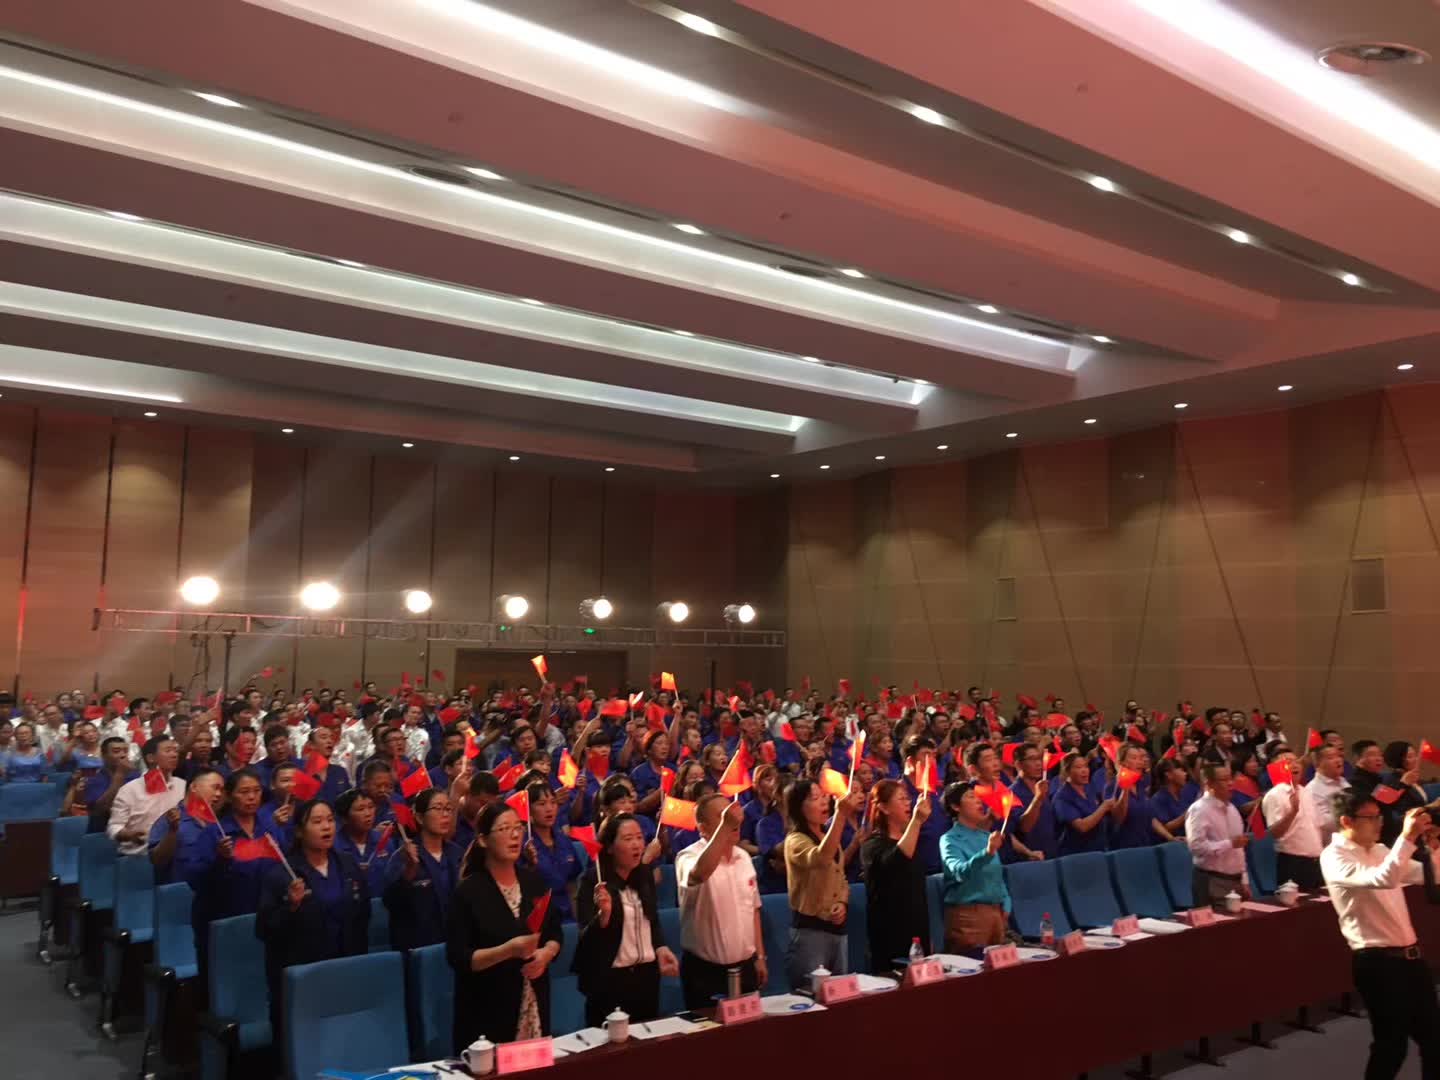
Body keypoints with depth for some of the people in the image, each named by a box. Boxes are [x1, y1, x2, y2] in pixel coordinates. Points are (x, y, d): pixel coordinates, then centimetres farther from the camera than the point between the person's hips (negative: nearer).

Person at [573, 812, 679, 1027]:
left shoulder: (645, 875, 4)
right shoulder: (593, 879, -14)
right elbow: (587, 938, -17)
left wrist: (661, 948, -1)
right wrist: (603, 914, -35)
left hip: (647, 974, 6)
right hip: (609, 979, -6)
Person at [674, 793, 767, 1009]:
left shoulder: (744, 857, 7)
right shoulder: (689, 856, -15)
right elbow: (699, 873, -40)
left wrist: (760, 956, 14)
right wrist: (725, 826, -47)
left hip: (745, 966, 6)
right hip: (705, 970, -6)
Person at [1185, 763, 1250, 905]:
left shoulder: (1231, 808, 13)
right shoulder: (1199, 809, -13)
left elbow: (1238, 849, 17)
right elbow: (1196, 846, -23)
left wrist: (1244, 881, 14)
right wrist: (1230, 844, -20)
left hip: (1235, 881, 8)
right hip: (1211, 883, -8)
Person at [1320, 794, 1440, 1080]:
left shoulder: (1380, 851, 12)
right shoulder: (1334, 857, -13)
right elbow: (1382, 880, -29)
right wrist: (1407, 837, -28)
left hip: (1409, 954, 8)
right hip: (1377, 960, -8)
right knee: (1391, 1043, 1)